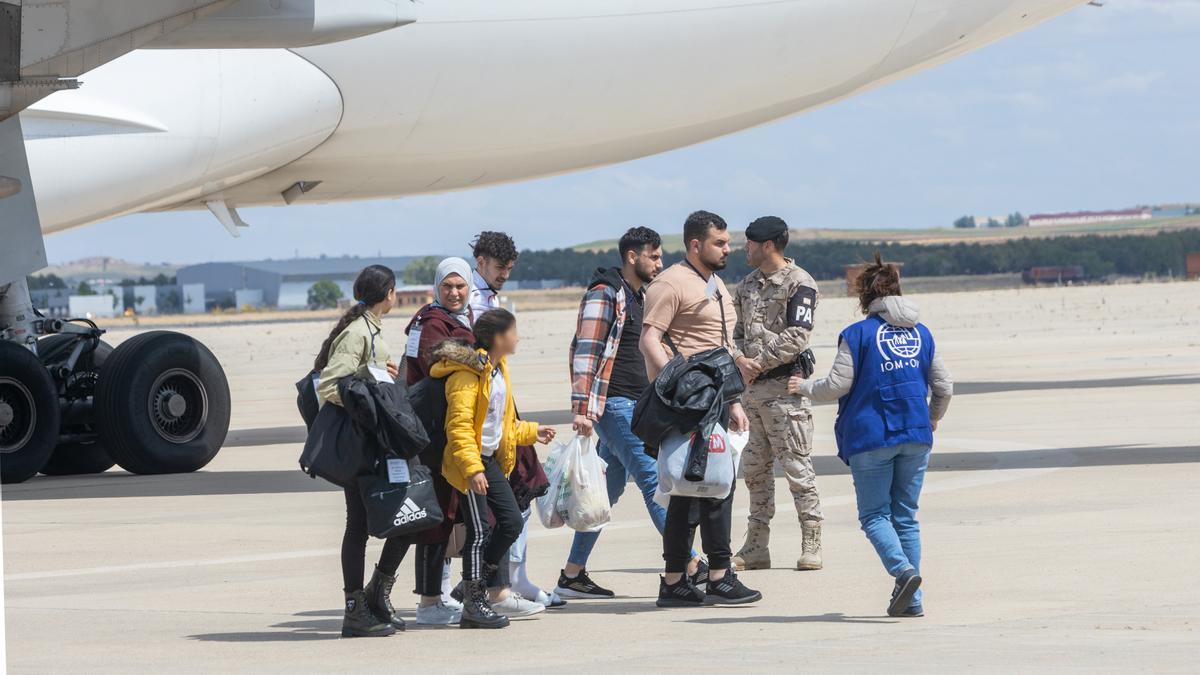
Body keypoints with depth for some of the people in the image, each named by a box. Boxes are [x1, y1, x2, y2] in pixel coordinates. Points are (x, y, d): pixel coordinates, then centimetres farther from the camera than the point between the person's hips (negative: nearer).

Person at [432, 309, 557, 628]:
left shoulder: (498, 369, 14)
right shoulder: (467, 374, -18)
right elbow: (459, 426, -24)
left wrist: (531, 432, 32)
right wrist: (472, 469, -29)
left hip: (490, 459, 10)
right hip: (469, 461, -10)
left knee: (511, 522, 9)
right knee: (479, 530, -8)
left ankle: (479, 585, 21)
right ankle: (475, 604, -3)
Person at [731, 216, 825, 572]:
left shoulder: (799, 283, -7)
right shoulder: (748, 285, 17)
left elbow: (797, 337, -15)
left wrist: (760, 361, -18)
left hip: (784, 385, -8)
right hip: (752, 388, 8)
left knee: (797, 468, -6)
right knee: (755, 469, 9)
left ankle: (811, 546, -2)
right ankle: (756, 548, 14)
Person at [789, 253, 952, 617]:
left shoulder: (857, 334, -4)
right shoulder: (921, 334, 10)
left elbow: (838, 385, -6)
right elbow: (944, 387, 13)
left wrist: (805, 388, 14)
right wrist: (932, 419, 33)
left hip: (870, 437, -4)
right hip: (916, 436, 4)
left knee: (874, 514, 3)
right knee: (906, 515, 10)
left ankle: (903, 570, -22)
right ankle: (911, 600, 5)